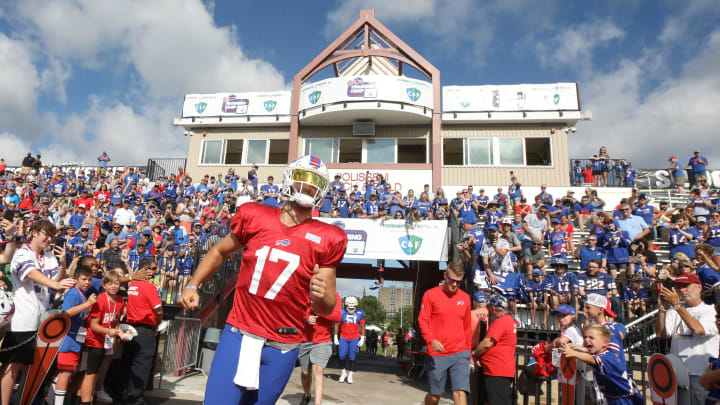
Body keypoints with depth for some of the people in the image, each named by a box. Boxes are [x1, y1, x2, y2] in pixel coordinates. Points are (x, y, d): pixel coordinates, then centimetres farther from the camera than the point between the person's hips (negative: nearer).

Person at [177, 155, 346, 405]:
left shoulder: (327, 239, -5)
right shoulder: (254, 216, -1)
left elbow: (326, 308, -1)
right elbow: (220, 252, 17)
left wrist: (321, 295, -23)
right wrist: (192, 286, 7)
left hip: (281, 347, 0)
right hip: (239, 334, 0)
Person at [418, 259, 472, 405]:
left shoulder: (465, 298, 8)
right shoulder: (430, 294, -2)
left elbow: (467, 327, 16)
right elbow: (422, 320, -6)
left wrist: (468, 352, 19)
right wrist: (432, 340, -22)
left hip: (460, 354, 2)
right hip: (436, 355, -2)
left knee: (460, 393, -7)